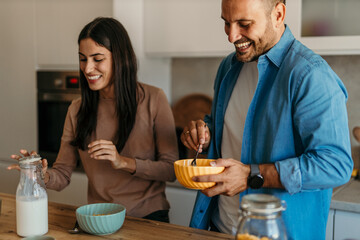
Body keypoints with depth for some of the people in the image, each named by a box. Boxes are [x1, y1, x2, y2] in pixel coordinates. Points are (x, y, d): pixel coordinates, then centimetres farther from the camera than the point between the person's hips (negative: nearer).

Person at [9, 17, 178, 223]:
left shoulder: (153, 99, -3)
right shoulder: (77, 109, 7)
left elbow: (171, 169, -4)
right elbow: (63, 175, 8)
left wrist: (124, 162, -17)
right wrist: (43, 175, -13)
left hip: (149, 218, -2)